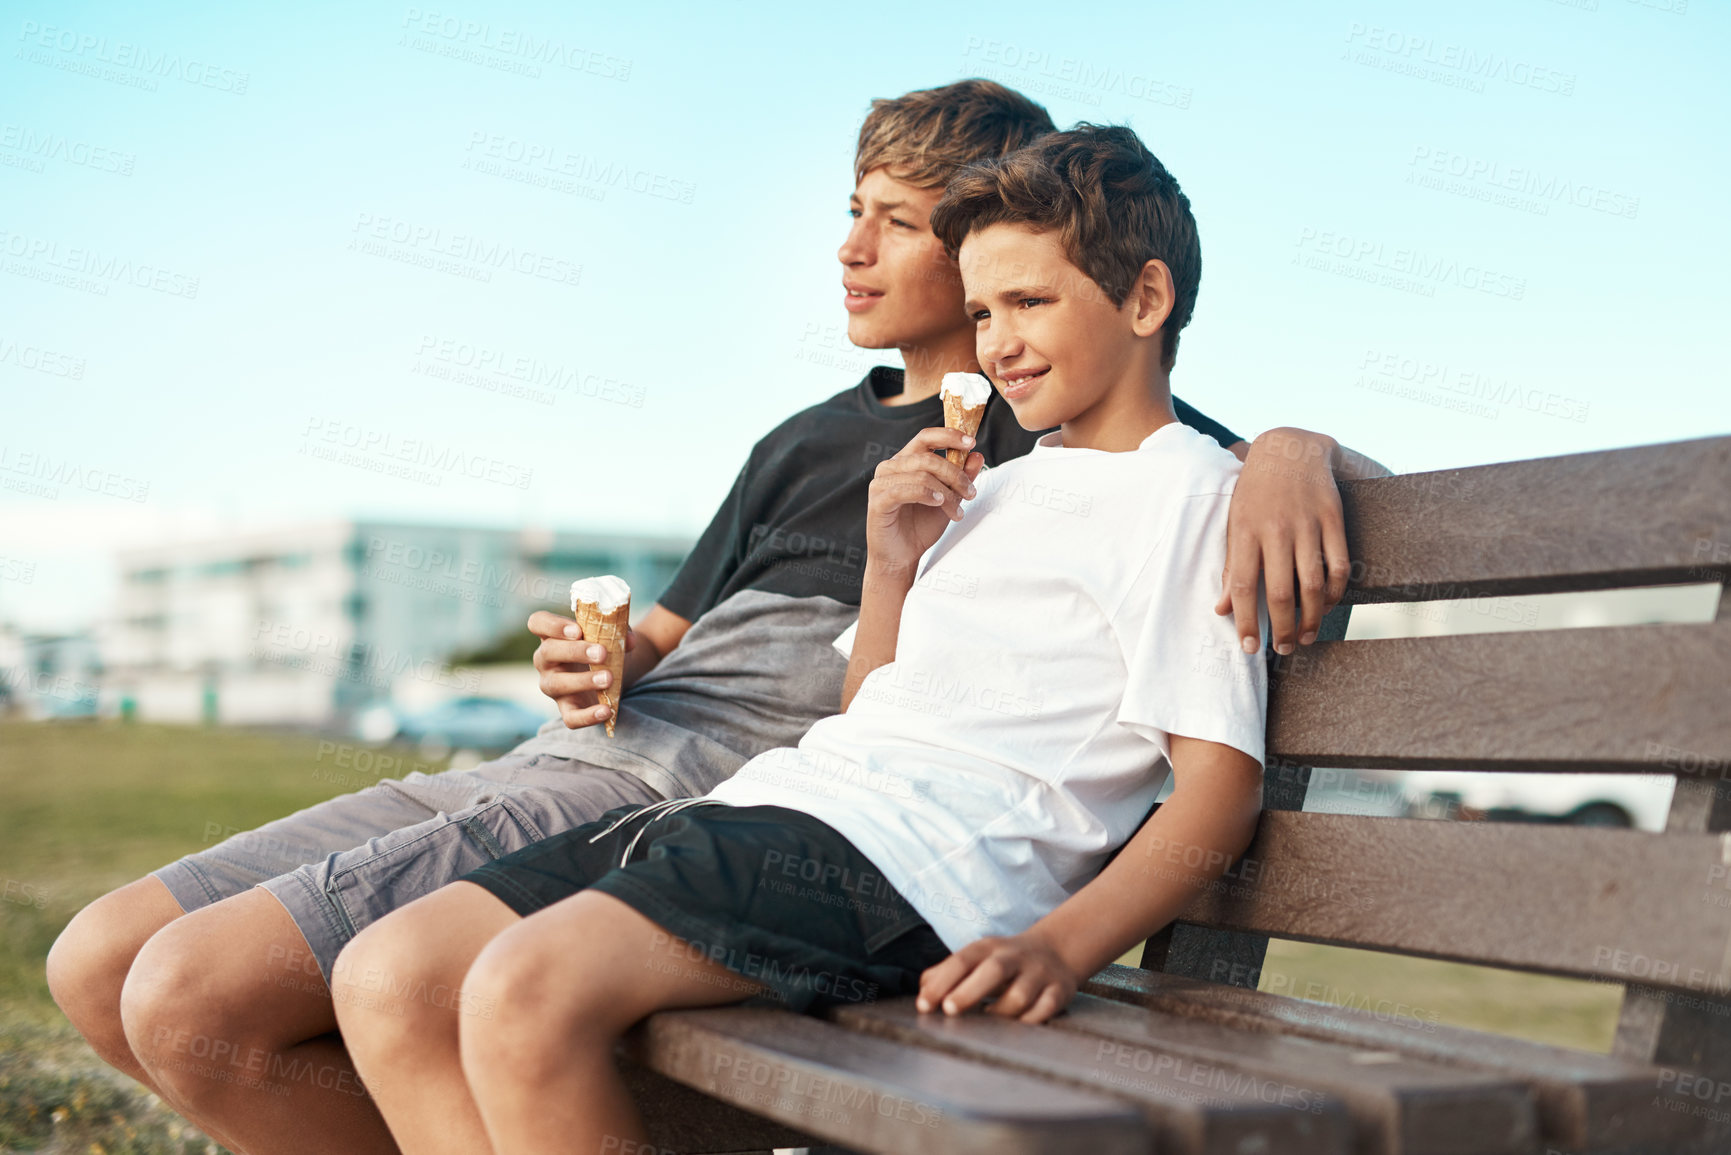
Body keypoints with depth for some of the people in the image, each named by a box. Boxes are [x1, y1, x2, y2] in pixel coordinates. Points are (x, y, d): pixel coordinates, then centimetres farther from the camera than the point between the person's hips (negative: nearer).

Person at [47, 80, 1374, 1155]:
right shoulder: (808, 438, 28)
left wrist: (1289, 454, -20)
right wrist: (604, 659, 5)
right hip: (582, 754, 9)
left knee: (194, 997, -20)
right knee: (101, 962, 2)